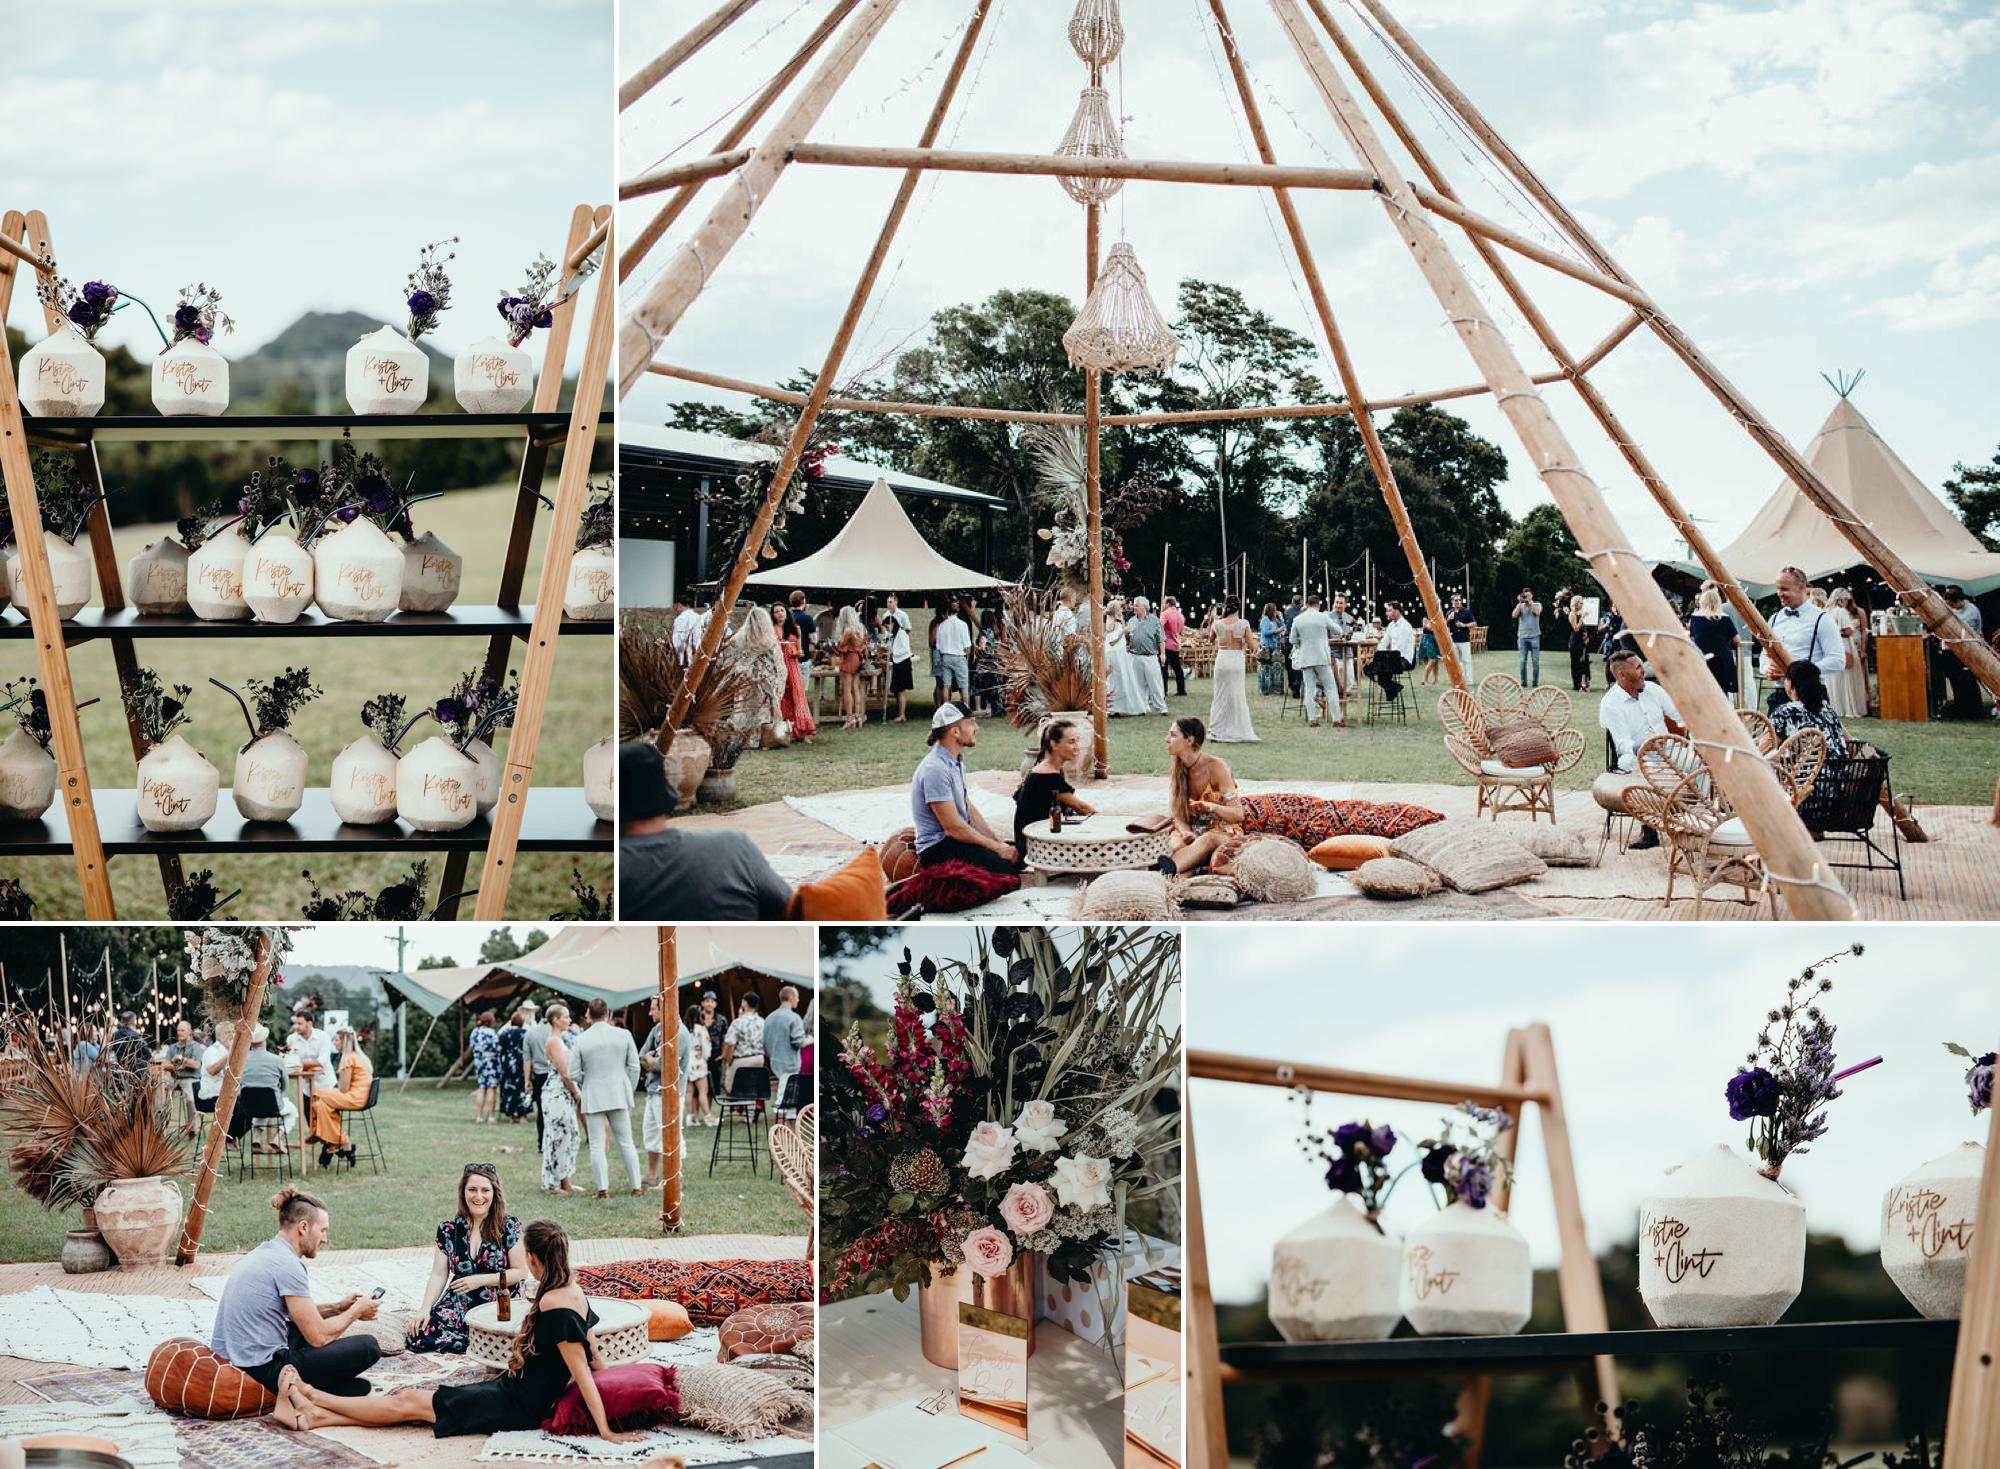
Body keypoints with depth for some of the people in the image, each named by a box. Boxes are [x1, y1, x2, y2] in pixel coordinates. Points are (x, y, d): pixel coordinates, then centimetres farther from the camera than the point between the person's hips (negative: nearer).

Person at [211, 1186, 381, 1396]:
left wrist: (337, 1308, 18)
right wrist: (356, 1311, 2)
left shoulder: (262, 1253, 13)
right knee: (368, 1347, -7)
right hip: (262, 1371, -10)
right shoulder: (287, 1265, -16)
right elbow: (319, 1337, -13)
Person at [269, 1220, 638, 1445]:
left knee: (410, 1402, 0)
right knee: (417, 1397, 7)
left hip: (518, 1406, -9)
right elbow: (593, 1357, 12)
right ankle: (314, 1415, 10)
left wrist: (606, 1432, -25)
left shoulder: (555, 1304, -25)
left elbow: (582, 1371, -26)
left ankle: (310, 1396, 11)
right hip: (515, 1391, 9)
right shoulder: (574, 1290, 4)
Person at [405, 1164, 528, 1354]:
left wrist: (480, 1280, -10)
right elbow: (438, 1276, 6)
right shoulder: (449, 1229, 7)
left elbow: (521, 1272, -2)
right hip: (458, 1308, 3)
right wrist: (425, 1309, -9)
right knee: (416, 1337, -20)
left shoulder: (510, 1227, -2)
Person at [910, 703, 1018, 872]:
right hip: (937, 849, -10)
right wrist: (997, 847, -14)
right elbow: (953, 828, -21)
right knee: (1004, 865, -26)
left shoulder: (956, 761, 12)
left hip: (956, 840, 10)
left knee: (1018, 854, -2)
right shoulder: (936, 769, -20)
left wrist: (996, 838, 6)